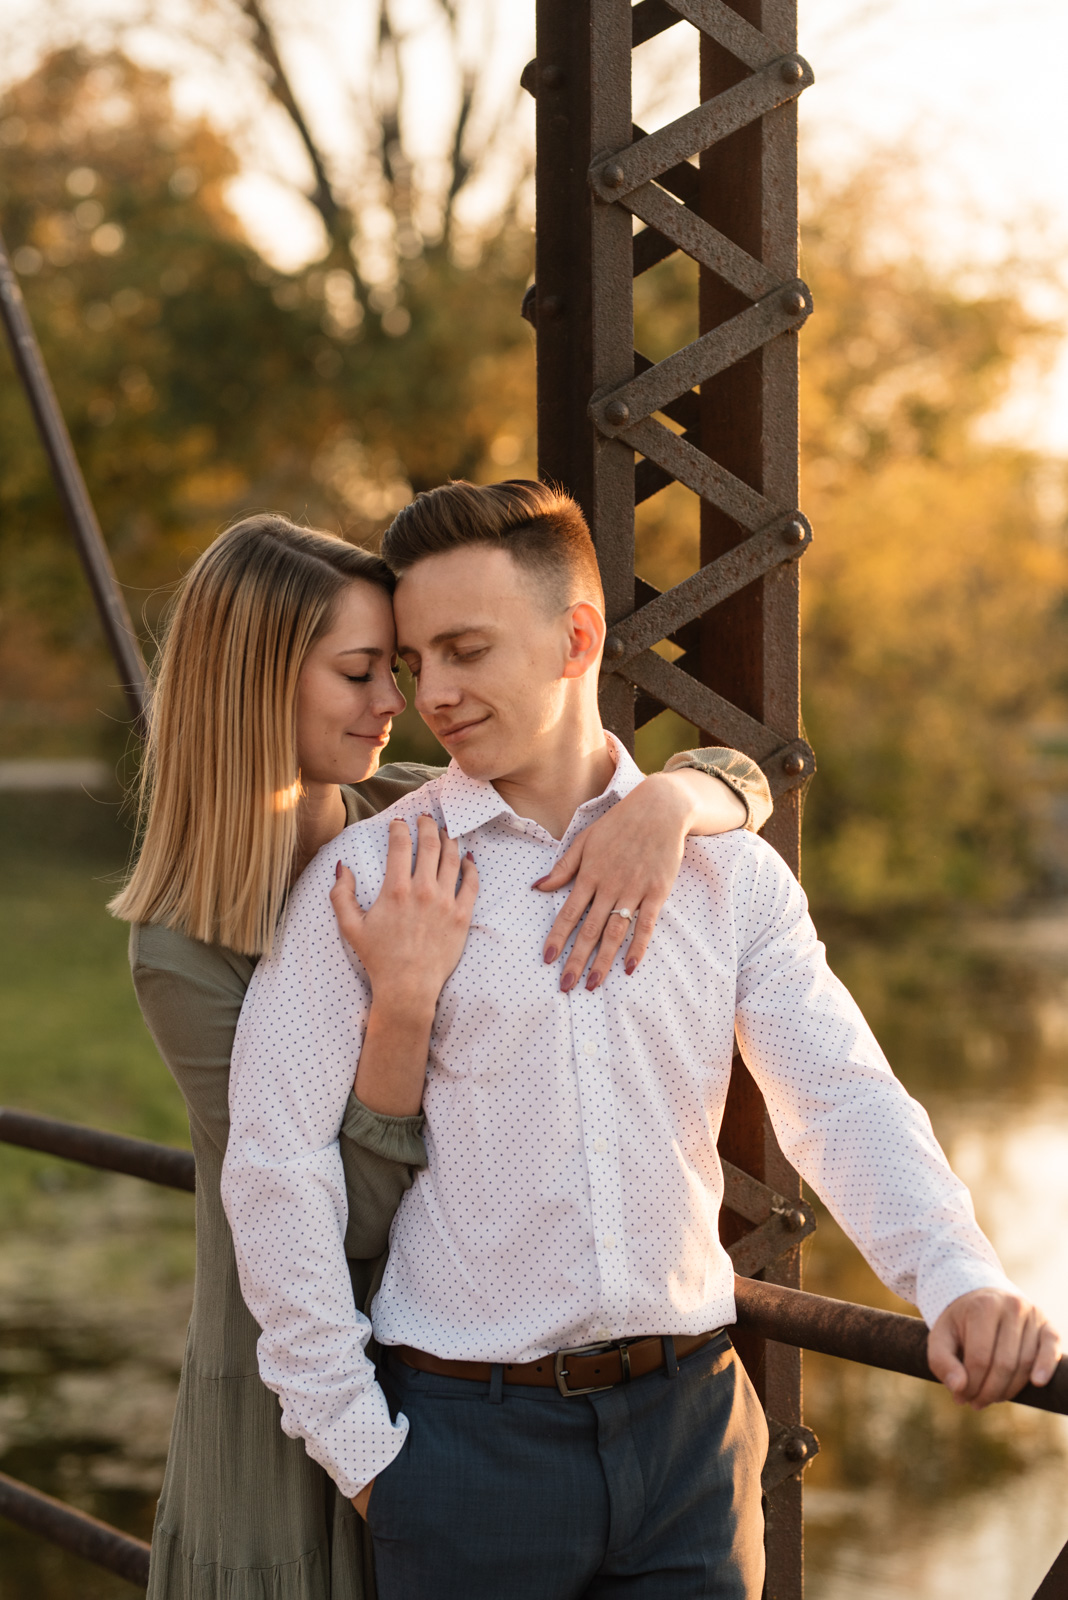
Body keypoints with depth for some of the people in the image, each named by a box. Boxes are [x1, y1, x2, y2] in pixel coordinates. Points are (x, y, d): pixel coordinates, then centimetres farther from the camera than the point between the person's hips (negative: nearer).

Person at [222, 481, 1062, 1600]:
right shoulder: (366, 880, -3)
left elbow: (841, 1098, -4)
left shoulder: (729, 871, 5)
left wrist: (959, 1279, -23)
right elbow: (275, 1162, -6)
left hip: (690, 1423, 2)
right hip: (468, 1435, -2)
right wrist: (358, 1447, -7)